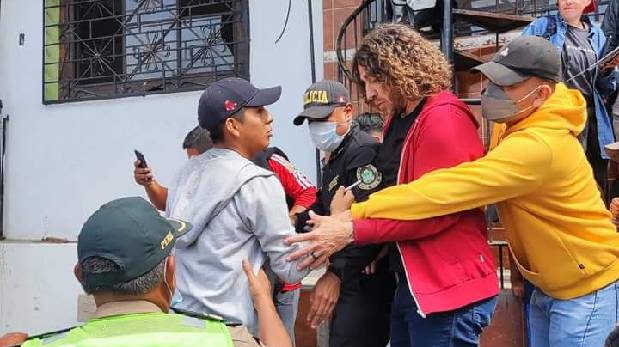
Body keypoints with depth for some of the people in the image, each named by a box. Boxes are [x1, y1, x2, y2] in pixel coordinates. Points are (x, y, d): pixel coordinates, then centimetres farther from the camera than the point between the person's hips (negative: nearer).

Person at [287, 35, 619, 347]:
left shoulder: (537, 146, -32)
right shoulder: (523, 123, 0)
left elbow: (446, 189, -39)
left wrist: (352, 223, -41)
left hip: (585, 290, -8)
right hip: (548, 284, 9)